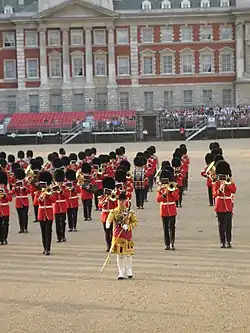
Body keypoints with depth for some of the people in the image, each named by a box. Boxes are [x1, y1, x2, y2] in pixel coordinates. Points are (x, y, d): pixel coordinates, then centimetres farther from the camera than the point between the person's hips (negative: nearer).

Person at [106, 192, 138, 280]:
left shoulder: (129, 212, 4)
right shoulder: (114, 211, 2)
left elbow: (135, 222, 4)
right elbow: (109, 218, -17)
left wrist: (128, 226, -14)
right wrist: (108, 223, -40)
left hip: (127, 236, 0)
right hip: (118, 236, 0)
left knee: (128, 254, 6)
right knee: (120, 255, 1)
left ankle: (129, 272, 21)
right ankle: (121, 273, 7)